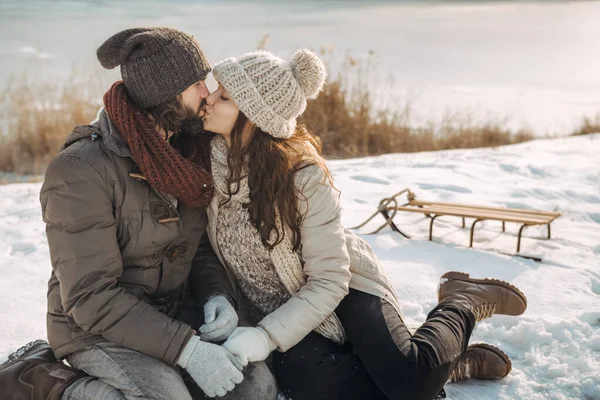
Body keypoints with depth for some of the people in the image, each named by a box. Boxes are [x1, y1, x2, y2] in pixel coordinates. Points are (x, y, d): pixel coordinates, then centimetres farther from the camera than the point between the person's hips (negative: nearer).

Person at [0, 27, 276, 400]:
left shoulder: (186, 154, 2)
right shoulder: (81, 172, -22)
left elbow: (204, 245, 9)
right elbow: (90, 296, -24)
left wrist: (218, 294, -14)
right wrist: (187, 348, -30)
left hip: (174, 313, 7)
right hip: (98, 329, -6)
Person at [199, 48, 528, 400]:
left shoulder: (304, 176, -23)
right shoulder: (204, 160, -11)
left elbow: (329, 282, -21)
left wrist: (268, 335, -30)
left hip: (343, 289, -4)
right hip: (277, 310, 4)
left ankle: (463, 302, 8)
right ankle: (449, 366, -5)